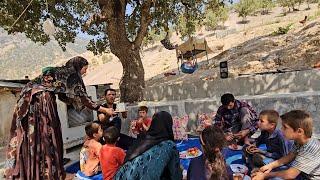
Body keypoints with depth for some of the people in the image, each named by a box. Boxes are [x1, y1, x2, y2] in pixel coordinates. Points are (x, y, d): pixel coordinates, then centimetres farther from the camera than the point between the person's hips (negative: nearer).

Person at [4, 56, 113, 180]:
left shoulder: (61, 71, 22)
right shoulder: (72, 74, -1)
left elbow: (64, 96, 27)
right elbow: (82, 98, -4)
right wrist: (104, 110, -1)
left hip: (28, 99, 8)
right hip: (42, 99, -8)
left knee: (30, 137, 11)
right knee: (45, 137, 0)